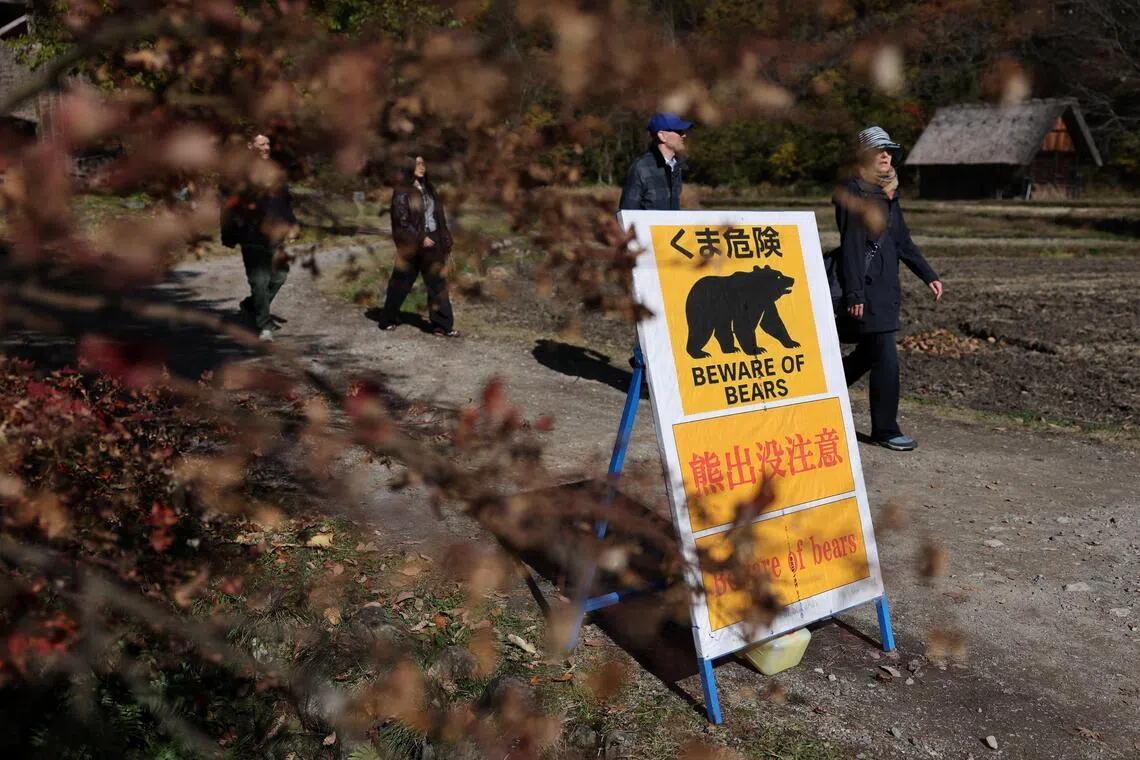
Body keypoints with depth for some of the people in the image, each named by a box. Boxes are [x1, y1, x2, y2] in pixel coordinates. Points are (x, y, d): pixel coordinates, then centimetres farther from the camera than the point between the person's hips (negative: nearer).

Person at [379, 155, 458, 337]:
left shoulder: (428, 188, 12)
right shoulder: (402, 192, -8)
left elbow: (438, 215, 14)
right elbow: (402, 220, -13)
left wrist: (444, 237, 7)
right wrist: (421, 238, -17)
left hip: (433, 240, 6)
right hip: (412, 244, -6)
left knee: (437, 283, 1)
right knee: (402, 282, 5)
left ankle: (442, 325, 2)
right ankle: (388, 319, 22)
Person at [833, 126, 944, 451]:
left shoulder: (887, 193, 16)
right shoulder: (852, 193, -10)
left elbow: (902, 241, 22)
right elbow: (850, 246, -16)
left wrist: (928, 275, 17)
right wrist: (854, 294, -21)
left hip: (886, 286, 9)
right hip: (866, 290, -9)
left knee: (868, 354, 15)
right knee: (886, 358, -7)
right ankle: (885, 430, 3)